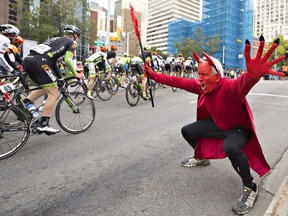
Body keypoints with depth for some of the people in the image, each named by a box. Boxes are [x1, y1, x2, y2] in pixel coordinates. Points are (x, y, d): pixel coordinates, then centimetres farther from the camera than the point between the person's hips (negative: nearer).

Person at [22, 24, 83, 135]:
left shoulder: (56, 39, 34)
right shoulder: (72, 42, 13)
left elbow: (52, 61, 35)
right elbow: (67, 60, -3)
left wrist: (59, 77, 39)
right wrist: (75, 74, 11)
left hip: (27, 60, 8)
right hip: (39, 62, -8)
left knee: (47, 87, 25)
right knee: (54, 93, -3)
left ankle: (27, 101, 4)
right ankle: (43, 125, -6)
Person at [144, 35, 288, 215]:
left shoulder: (228, 87, -36)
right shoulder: (200, 85, -13)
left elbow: (241, 84, -60)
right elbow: (177, 81, -8)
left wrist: (253, 75, -84)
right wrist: (153, 75, -7)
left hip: (239, 128, -7)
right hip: (217, 125, 8)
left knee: (230, 147, -40)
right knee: (187, 131, 7)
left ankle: (250, 188, -12)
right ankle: (202, 158, 35)